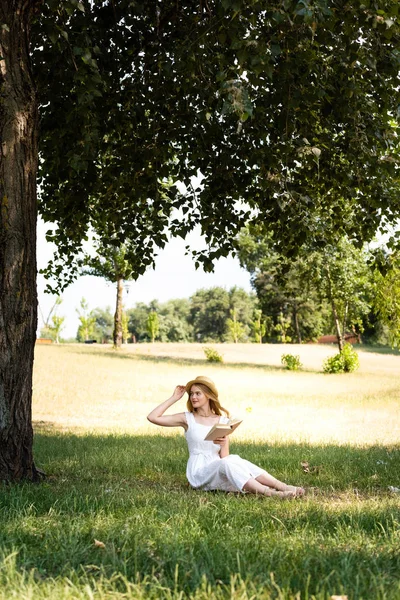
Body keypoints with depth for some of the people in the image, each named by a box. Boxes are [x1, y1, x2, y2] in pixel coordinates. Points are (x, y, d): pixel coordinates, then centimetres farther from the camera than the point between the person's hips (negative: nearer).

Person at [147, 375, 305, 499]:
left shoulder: (223, 421, 10)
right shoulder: (187, 419, 5)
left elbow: (224, 456, 5)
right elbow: (152, 417, -4)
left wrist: (222, 444, -18)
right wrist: (174, 398, 1)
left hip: (219, 471, 3)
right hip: (199, 473, -3)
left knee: (236, 461, -31)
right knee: (226, 464, -34)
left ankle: (283, 487, -45)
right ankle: (269, 493, -52)